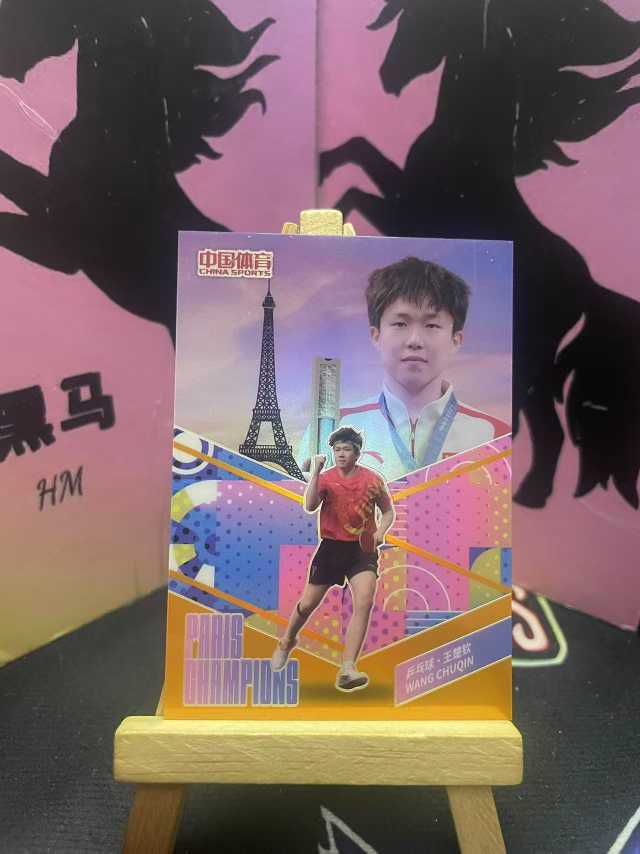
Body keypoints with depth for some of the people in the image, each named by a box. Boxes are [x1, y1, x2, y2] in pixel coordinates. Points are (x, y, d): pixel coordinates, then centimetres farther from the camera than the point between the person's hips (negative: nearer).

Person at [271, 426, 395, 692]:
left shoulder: (373, 480, -3)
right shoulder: (326, 478, -5)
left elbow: (388, 511, 9)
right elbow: (310, 507, -22)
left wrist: (380, 532, -10)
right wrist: (316, 473, -29)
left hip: (363, 549, 0)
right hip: (331, 546, 0)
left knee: (365, 602, -19)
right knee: (308, 603, 8)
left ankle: (347, 670, -12)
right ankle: (287, 641, 39)